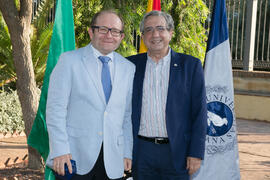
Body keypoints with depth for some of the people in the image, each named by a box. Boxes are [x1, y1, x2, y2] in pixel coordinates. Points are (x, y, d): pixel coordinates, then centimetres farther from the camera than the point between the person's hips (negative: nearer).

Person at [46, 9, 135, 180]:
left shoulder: (129, 68, 10)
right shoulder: (69, 60, -2)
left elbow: (128, 115, 12)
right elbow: (56, 108, -6)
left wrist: (128, 153, 7)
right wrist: (60, 151, -11)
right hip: (74, 157, -3)